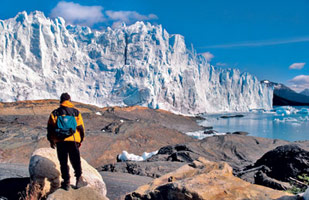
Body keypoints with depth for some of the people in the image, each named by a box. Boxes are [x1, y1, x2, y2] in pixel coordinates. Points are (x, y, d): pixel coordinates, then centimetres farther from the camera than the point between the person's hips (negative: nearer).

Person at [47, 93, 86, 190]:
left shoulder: (55, 113, 5)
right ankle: (79, 179, 9)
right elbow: (81, 127, 6)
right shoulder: (76, 112, 5)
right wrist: (81, 140, 16)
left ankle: (66, 182, 10)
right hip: (73, 141, 0)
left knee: (63, 162, 9)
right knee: (76, 161, 13)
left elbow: (50, 128, 7)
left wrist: (51, 140, 18)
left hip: (60, 141, 0)